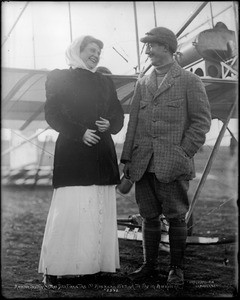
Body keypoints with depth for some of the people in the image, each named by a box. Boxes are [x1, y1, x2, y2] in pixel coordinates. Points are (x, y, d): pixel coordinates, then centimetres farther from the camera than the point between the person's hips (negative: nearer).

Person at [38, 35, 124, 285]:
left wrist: (109, 124, -5)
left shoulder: (105, 82, 19)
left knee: (101, 209, 3)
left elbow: (118, 115, 18)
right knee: (69, 209, -9)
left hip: (102, 154, 5)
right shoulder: (60, 78, 6)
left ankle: (96, 262, 10)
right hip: (72, 154, -5)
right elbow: (52, 114, -4)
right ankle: (55, 268, -2)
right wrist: (80, 132, -14)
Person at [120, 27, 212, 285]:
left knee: (175, 217, 2)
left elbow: (201, 121, -2)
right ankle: (150, 265, 21)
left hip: (172, 165, -4)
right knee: (149, 217, 10)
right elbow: (133, 122, 14)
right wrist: (127, 158, 7)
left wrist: (183, 153, -9)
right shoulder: (142, 83, 15)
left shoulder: (190, 82, 2)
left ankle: (177, 268, 15)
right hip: (144, 165, 4)